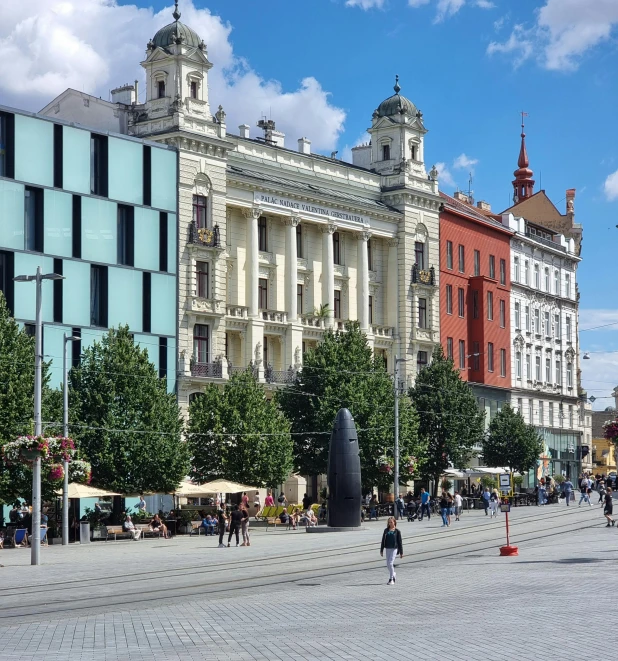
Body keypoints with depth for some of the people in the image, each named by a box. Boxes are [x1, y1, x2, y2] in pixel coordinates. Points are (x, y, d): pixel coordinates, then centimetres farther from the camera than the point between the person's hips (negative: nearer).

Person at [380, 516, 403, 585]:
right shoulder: (386, 530, 7)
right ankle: (393, 574, 34)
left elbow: (400, 542, 1)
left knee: (390, 564, -12)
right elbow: (383, 540, 10)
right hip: (387, 549, 4)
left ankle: (391, 579, -5)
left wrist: (401, 552, 1)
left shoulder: (397, 531, -2)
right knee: (388, 565, 8)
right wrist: (381, 550, 8)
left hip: (394, 549, -4)